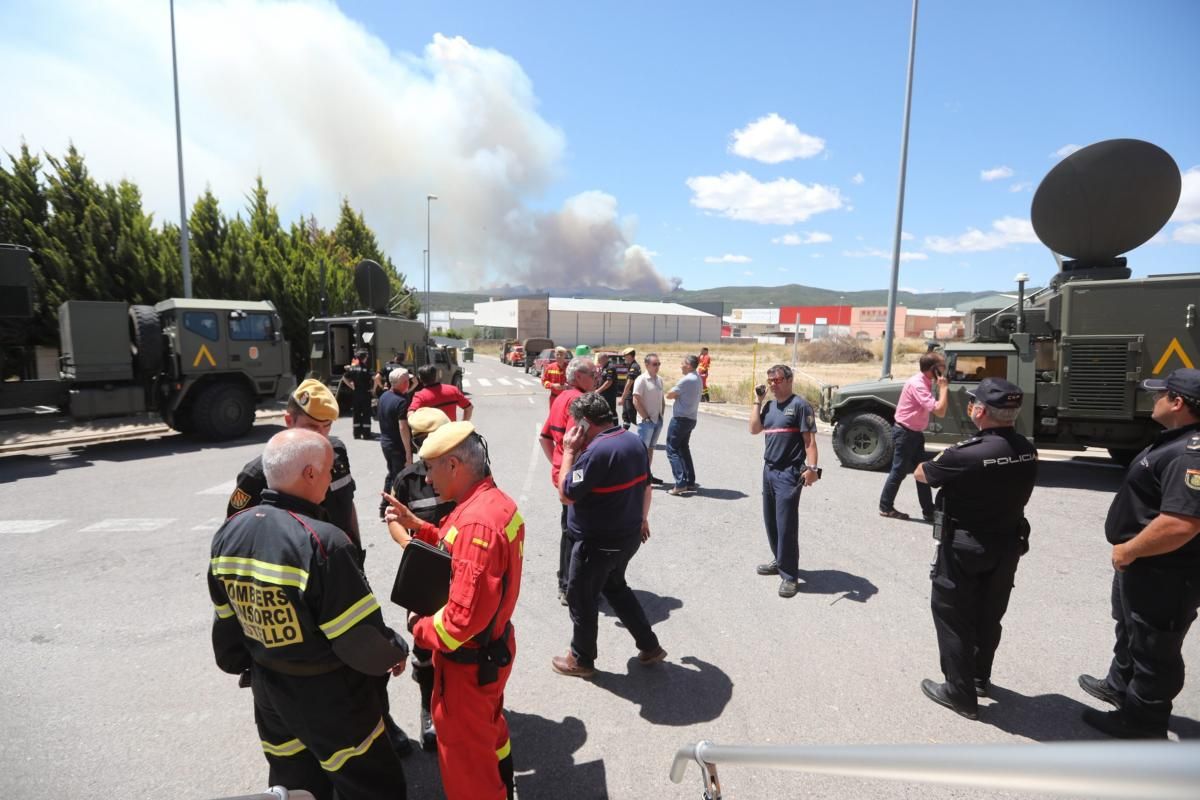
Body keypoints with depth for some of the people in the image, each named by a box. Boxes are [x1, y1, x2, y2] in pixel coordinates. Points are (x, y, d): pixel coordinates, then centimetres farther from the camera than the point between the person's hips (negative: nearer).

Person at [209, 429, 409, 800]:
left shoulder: (228, 534, -7)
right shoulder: (321, 542, -30)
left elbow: (226, 621, 7)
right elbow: (362, 641, -26)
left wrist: (242, 664, 24)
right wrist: (395, 652, -6)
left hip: (269, 692, 7)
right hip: (331, 699, -7)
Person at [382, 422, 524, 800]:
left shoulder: (477, 522, -33)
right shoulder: (496, 501, -2)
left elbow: (465, 615, -34)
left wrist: (421, 631, -16)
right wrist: (417, 526, 4)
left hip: (470, 659, -10)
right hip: (495, 646, 10)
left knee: (465, 755, 14)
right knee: (489, 731, 31)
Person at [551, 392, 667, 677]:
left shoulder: (597, 451, -27)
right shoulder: (635, 440, -1)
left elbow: (566, 495, -22)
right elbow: (646, 486, 10)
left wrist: (569, 451, -17)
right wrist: (642, 518, 23)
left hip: (598, 542, -8)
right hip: (630, 535, 8)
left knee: (580, 597, 13)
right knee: (615, 587, 27)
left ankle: (581, 659, 31)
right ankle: (650, 646, 34)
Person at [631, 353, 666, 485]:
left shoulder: (659, 380, 10)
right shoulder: (641, 380, -13)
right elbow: (636, 401, -16)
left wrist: (662, 414, 8)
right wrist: (646, 418, -15)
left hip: (658, 420, 7)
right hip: (646, 421, -7)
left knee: (651, 448, 15)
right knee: (643, 449, -5)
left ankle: (648, 474, 23)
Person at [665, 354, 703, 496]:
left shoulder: (686, 380, -19)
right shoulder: (697, 379, 11)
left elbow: (669, 395, -13)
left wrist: (675, 393, 5)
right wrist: (678, 393, -2)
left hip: (680, 419, -9)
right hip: (690, 419, 9)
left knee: (672, 450, -3)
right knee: (684, 449, 18)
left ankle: (680, 484, -9)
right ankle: (690, 482, 19)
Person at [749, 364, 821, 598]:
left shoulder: (799, 405, -8)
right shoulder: (769, 405, 13)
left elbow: (809, 439, -13)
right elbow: (754, 429, 7)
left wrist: (812, 468, -23)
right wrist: (759, 402, 5)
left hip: (789, 473, -7)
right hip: (769, 470, 7)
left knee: (786, 524, -7)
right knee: (770, 521, 15)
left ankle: (789, 576, 1)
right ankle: (780, 560, 32)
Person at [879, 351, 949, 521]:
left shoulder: (926, 383, 8)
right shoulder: (917, 384, -22)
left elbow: (938, 410, 13)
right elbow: (939, 411, -26)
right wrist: (944, 388, -19)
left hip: (915, 433, 10)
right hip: (905, 433, -10)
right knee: (899, 472, 0)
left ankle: (929, 511, 21)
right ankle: (885, 507, 12)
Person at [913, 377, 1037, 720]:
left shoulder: (967, 454, -28)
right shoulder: (1027, 451, -4)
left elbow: (921, 473, -12)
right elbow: (1014, 494, 8)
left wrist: (944, 458, 8)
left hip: (964, 547, -7)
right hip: (1008, 544, 7)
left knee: (952, 616, 9)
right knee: (989, 614, 23)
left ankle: (961, 694, 18)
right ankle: (980, 677, 42)